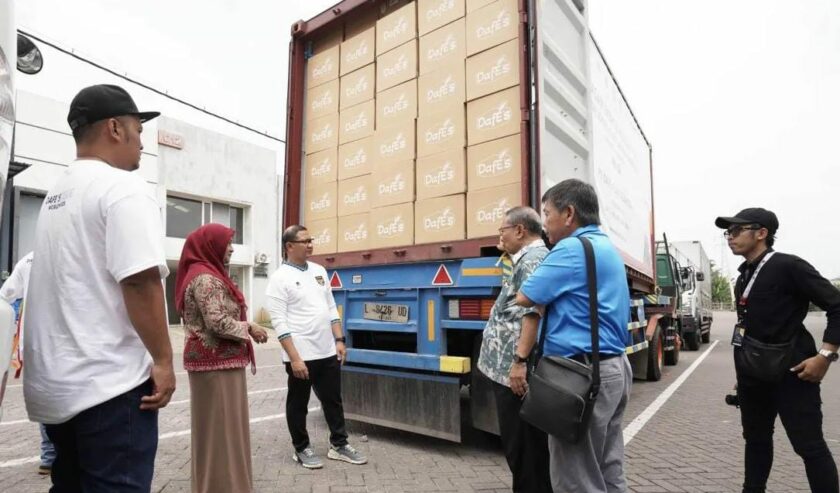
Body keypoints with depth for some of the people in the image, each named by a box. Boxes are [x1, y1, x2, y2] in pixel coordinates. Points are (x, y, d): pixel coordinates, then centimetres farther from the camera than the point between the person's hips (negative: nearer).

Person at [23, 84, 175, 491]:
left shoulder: (56, 193, 14)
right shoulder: (123, 187, -14)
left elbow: (74, 281, 18)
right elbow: (140, 281, -24)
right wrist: (163, 360, -16)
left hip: (55, 382, 9)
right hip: (108, 382, -9)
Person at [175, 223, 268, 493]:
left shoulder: (207, 274, 15)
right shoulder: (206, 278, -17)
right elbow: (218, 323, -25)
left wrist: (245, 327, 9)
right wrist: (249, 327, -11)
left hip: (214, 359, 10)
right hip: (218, 362, -10)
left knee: (213, 425, 18)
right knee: (221, 426, -1)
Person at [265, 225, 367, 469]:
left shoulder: (319, 270, 8)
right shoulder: (280, 278, -11)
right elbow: (280, 322, -15)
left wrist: (339, 340, 6)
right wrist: (294, 358, -19)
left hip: (328, 352, 6)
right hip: (301, 355, -6)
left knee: (333, 401, 16)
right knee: (298, 404, 13)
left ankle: (339, 445, 31)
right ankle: (301, 449, 30)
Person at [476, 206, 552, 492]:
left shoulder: (533, 257, -13)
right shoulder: (527, 259, 19)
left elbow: (533, 312, -24)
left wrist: (519, 361, -26)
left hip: (516, 371, -11)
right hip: (510, 370, 11)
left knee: (523, 448, 0)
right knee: (519, 445, 19)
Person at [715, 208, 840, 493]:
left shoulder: (788, 266, -12)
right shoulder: (744, 277, 11)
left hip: (790, 371, -8)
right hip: (753, 372, 8)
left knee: (809, 445, -1)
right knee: (756, 437, 17)